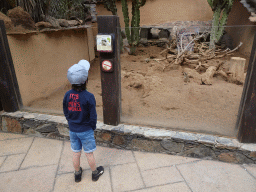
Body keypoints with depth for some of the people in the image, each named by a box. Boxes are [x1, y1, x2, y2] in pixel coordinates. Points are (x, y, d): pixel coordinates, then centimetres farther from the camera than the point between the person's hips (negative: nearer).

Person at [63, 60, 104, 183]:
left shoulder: (67, 95, -10)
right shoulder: (89, 97, -24)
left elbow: (66, 113, 1)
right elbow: (93, 116, -17)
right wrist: (93, 127, 2)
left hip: (72, 130, 4)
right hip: (86, 131, -4)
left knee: (76, 153, 20)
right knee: (89, 154, 14)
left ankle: (77, 174, 40)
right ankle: (95, 173, 36)